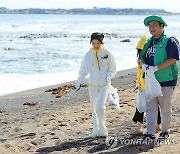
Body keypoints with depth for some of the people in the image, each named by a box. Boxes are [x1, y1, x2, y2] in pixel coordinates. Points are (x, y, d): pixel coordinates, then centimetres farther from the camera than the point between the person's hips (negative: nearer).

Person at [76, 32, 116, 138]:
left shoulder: (107, 54, -5)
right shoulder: (89, 54, 2)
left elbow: (112, 70, 4)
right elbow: (84, 70, 9)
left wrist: (108, 76, -14)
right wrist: (80, 82, 1)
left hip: (104, 84, -4)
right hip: (92, 85, 4)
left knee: (100, 106, -17)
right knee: (93, 108, 7)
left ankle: (103, 130, -4)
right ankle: (96, 131, 19)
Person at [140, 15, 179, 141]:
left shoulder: (170, 41, -7)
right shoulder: (148, 42, 14)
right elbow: (142, 56, 21)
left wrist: (155, 68, -20)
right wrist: (143, 65, -3)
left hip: (166, 80, -5)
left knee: (165, 107, 5)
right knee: (150, 107, 0)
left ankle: (165, 131, 21)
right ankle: (150, 133, 1)